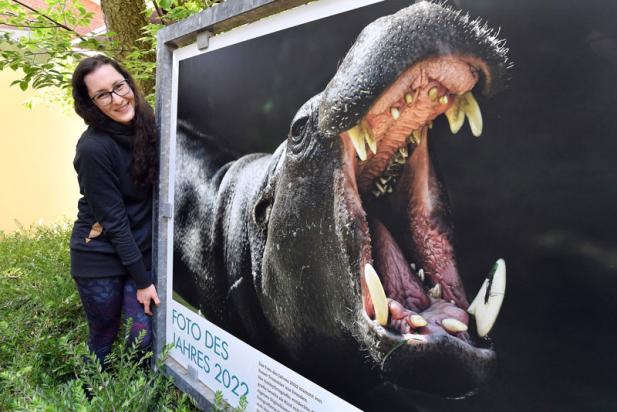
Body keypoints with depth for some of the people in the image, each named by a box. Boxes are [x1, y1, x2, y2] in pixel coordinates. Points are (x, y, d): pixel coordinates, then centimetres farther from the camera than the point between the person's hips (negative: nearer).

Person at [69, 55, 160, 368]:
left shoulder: (148, 127, -5)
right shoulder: (93, 148, -22)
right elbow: (113, 219, -19)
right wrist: (142, 280, -13)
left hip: (142, 251, 5)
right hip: (100, 256, -4)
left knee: (144, 337, 7)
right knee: (103, 339, 12)